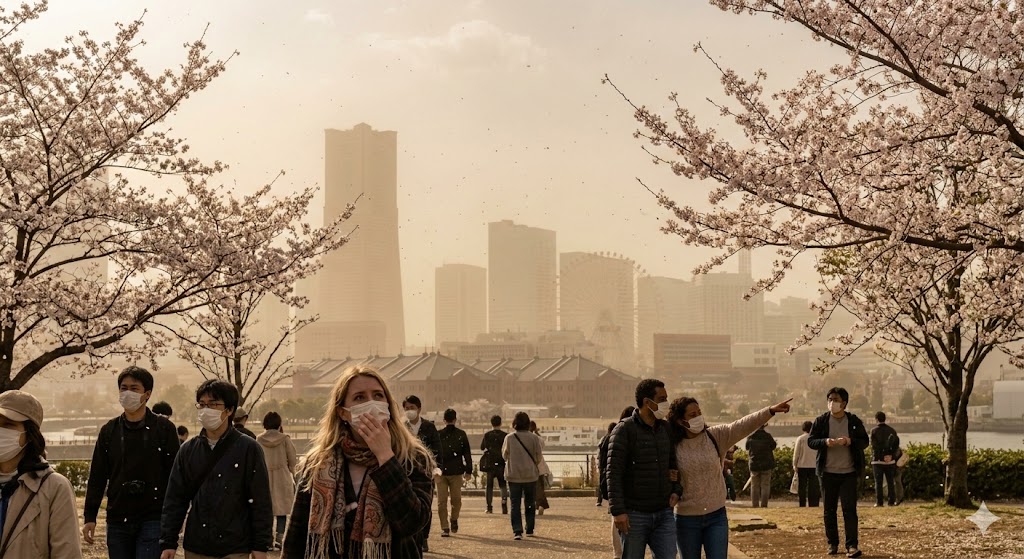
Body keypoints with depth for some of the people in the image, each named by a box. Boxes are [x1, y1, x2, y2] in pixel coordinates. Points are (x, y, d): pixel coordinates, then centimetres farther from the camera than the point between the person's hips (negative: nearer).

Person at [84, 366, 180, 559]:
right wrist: (90, 517, 5)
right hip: (117, 521, 4)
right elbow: (97, 477, 10)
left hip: (153, 521, -4)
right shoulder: (109, 430, 8)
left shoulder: (164, 428, -2)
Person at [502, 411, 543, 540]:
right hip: (531, 475, 1)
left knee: (515, 504, 2)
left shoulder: (509, 438, -8)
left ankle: (517, 531, -10)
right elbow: (539, 457, -1)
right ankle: (530, 530, 22)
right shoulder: (534, 438, -8)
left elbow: (504, 455, 4)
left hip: (514, 475, -1)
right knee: (530, 503, 16)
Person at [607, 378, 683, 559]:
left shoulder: (666, 429, 10)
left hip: (664, 513, 5)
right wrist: (618, 510, -20)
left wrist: (676, 490, 3)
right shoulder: (624, 430, -9)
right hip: (634, 515, -5)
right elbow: (613, 472, -13)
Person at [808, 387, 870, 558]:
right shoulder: (821, 421, 1)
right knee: (829, 510, 7)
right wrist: (825, 442, -19)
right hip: (828, 472, 1)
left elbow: (865, 441, 3)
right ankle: (832, 543, 17)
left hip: (849, 473, -1)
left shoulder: (854, 421, 1)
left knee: (849, 509, -6)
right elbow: (810, 441, 0)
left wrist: (850, 441, -17)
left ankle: (852, 545, -5)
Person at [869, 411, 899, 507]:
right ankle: (892, 501, 7)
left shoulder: (874, 431, -7)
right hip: (890, 461, 3)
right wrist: (891, 454, -5)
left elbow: (874, 446, -15)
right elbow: (896, 444, 1)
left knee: (878, 482, 2)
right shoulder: (892, 430, 7)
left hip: (878, 460, -3)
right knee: (890, 482, 9)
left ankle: (879, 502, -1)